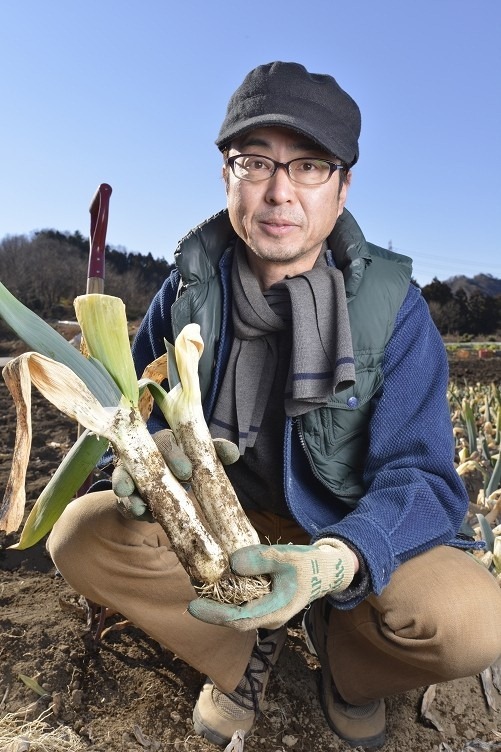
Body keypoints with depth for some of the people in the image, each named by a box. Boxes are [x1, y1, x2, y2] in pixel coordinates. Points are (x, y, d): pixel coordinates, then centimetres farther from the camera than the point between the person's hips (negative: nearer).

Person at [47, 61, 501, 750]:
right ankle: (246, 652, 6)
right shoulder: (190, 288, -8)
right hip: (223, 520, 2)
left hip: (356, 533, -1)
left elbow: (422, 479, -20)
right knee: (81, 533, -19)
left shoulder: (393, 307, -16)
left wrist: (333, 562, -42)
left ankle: (346, 660, 9)